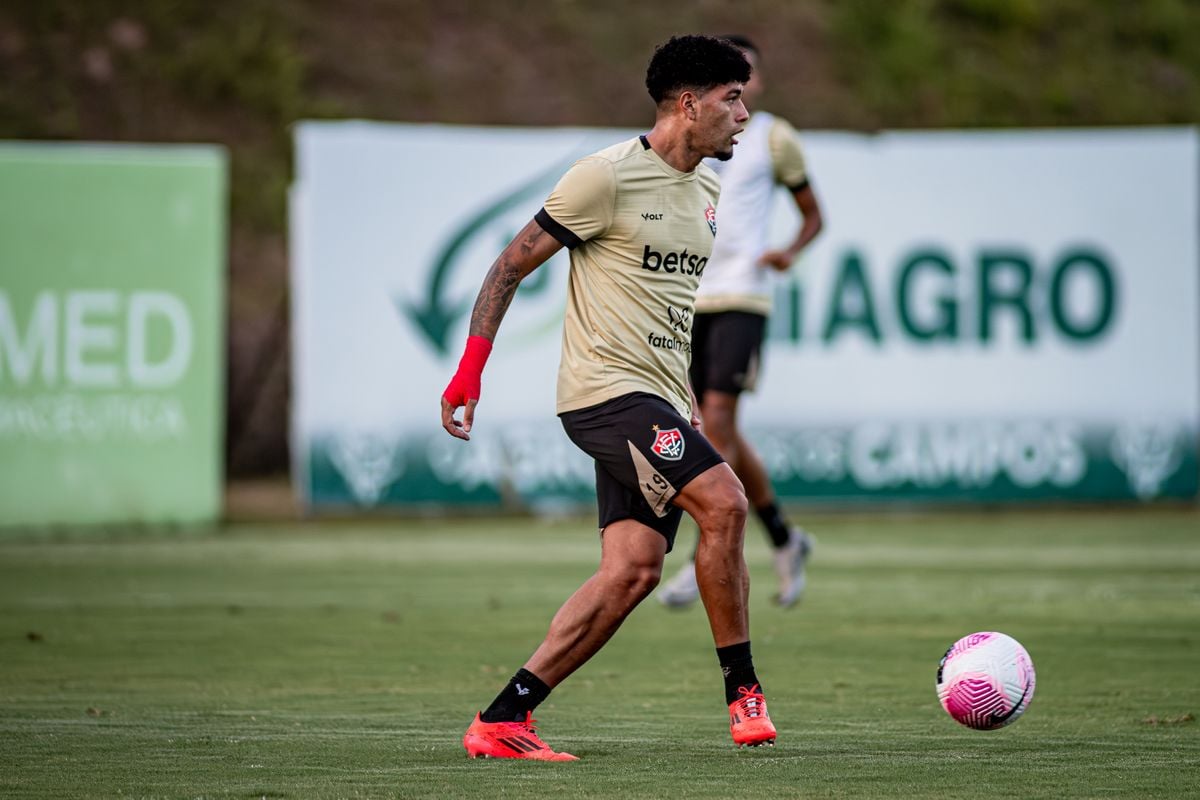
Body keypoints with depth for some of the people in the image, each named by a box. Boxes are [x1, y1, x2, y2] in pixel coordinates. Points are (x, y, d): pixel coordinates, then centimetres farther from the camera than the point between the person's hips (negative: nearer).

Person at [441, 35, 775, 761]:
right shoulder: (608, 176, -10)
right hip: (607, 388, -9)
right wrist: (470, 368, -12)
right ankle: (743, 691, -9)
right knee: (725, 503, -21)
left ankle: (503, 719, 0)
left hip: (658, 401, 9)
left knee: (634, 570, -2)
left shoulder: (707, 190, 16)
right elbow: (512, 266, -6)